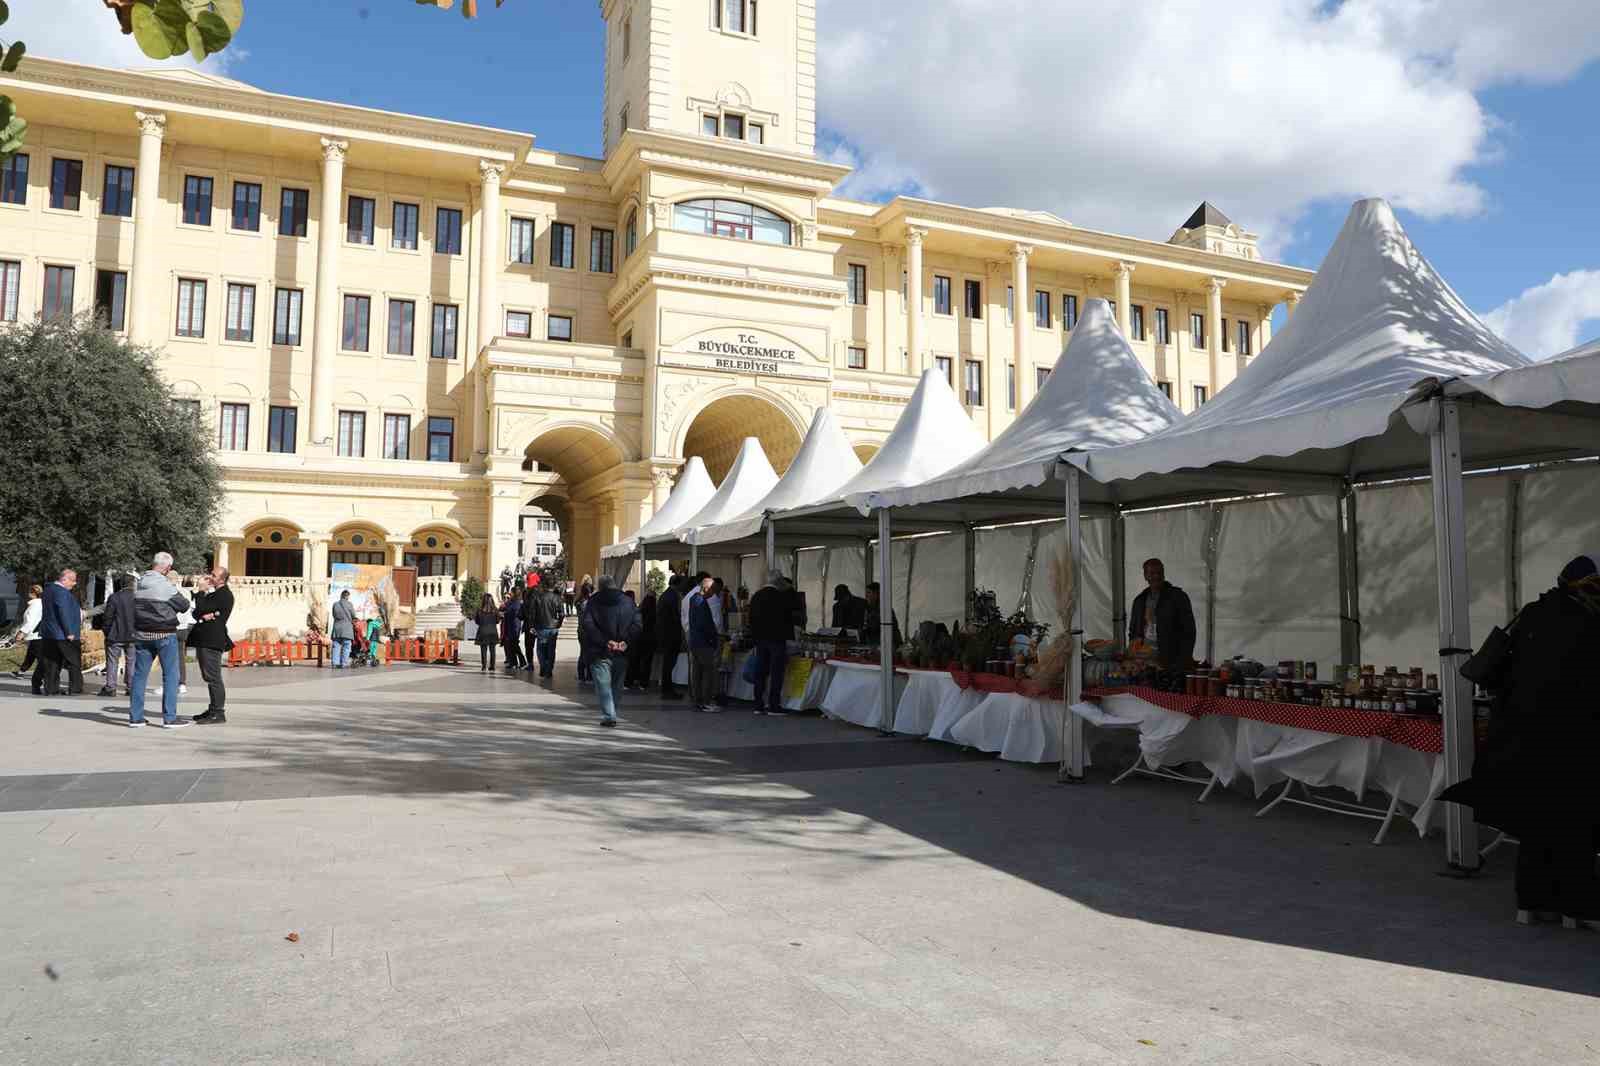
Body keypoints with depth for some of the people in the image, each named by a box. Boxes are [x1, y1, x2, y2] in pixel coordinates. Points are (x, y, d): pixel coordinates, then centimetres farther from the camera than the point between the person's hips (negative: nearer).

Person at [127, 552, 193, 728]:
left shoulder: (138, 584, 4)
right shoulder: (166, 585, -15)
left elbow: (136, 606, 14)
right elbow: (184, 606, -8)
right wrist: (177, 592, 9)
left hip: (141, 634, 6)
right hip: (164, 634, -6)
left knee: (139, 674, 10)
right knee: (170, 675, 0)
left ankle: (135, 717, 12)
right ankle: (169, 718, -1)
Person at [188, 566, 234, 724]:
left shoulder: (224, 595, -12)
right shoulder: (214, 593, 21)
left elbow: (200, 610, -17)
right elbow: (197, 612, 14)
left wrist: (202, 591, -7)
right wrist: (203, 616, -9)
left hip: (212, 641, -11)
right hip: (205, 640, 11)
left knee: (213, 677, -10)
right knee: (210, 677, 15)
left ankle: (218, 713, -9)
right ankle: (213, 709, 22)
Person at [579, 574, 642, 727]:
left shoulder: (593, 601, -1)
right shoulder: (628, 602, 7)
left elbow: (587, 626, -14)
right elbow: (637, 624, -3)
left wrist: (605, 642, -14)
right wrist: (626, 642, -8)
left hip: (600, 652, -3)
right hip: (621, 652, 3)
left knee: (603, 685, -1)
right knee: (616, 685, 17)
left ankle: (609, 716, -11)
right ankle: (611, 714, 25)